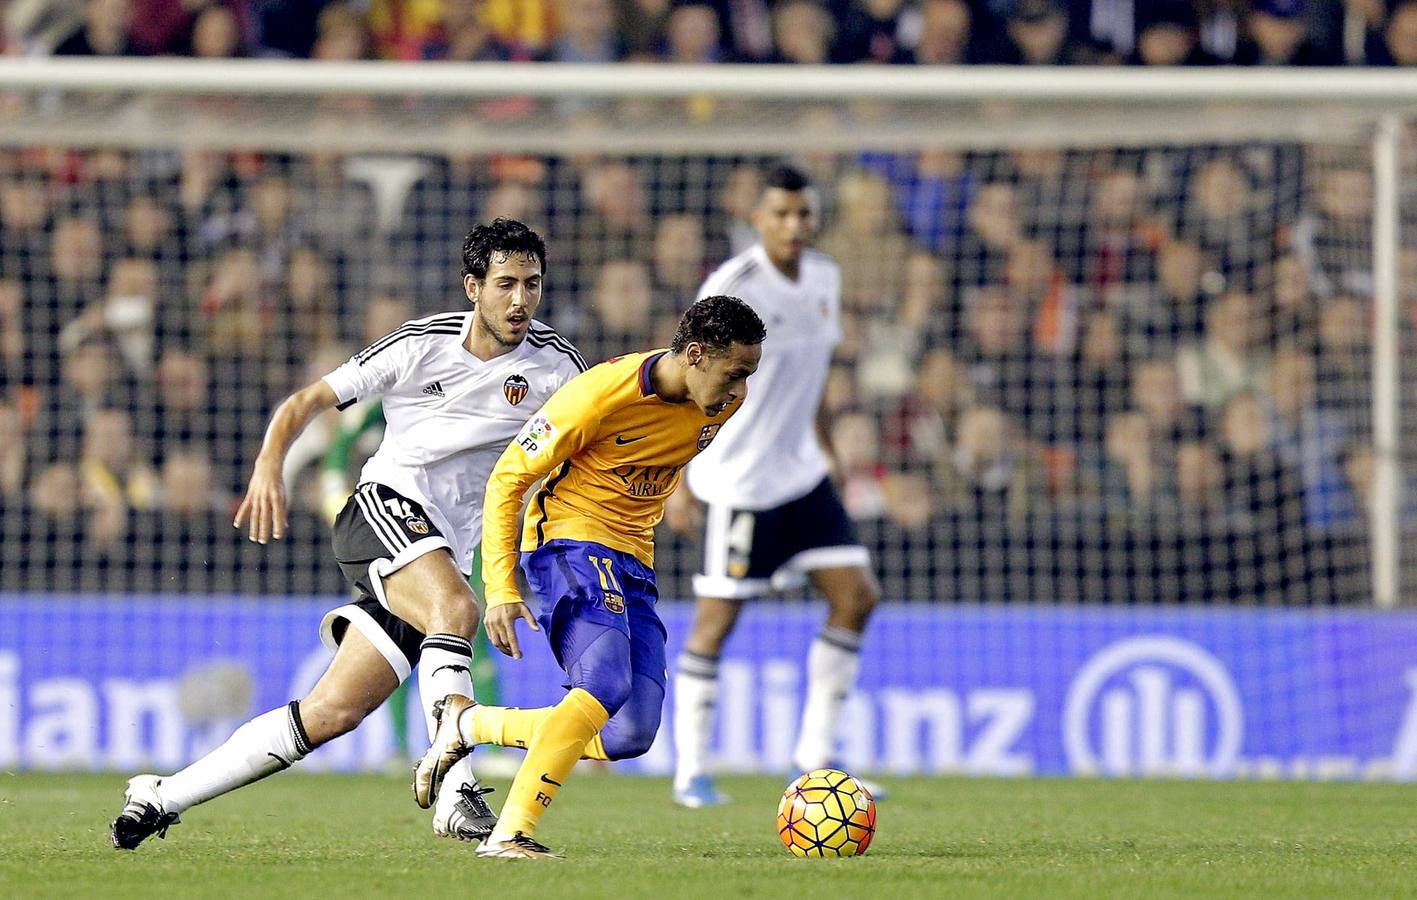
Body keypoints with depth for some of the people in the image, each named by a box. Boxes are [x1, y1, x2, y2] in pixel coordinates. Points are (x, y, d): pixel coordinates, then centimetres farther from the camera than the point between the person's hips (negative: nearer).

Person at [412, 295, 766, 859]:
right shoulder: (600, 395, -21)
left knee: (630, 737, -5)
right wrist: (501, 589, -18)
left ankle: (467, 723, 13)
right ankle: (509, 836, -30)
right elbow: (507, 479, -13)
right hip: (571, 541, -7)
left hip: (633, 562, 7)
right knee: (607, 686, -31)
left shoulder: (725, 403, -1)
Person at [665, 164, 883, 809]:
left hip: (802, 472, 7)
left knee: (857, 596, 0)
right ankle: (690, 773, 6)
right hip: (739, 481, -7)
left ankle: (815, 756, 8)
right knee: (717, 619, -4)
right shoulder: (732, 287, -16)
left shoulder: (824, 279, 7)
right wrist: (679, 477, -17)